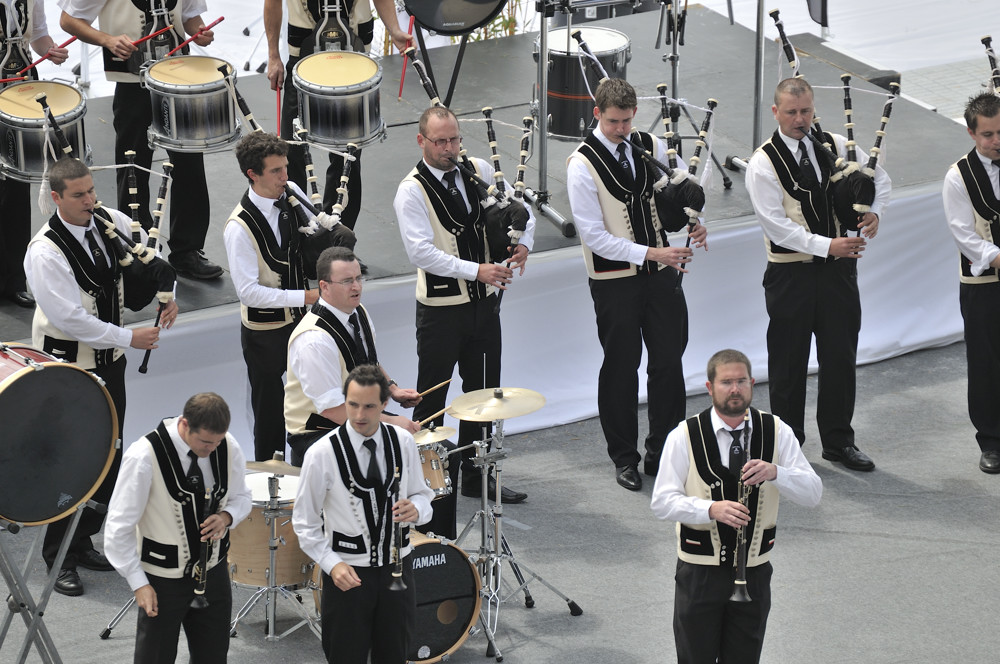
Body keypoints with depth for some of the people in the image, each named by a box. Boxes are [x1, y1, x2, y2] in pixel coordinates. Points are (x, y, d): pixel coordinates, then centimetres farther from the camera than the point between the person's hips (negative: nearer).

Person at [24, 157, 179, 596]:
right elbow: (71, 319, -26)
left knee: (108, 456, 13)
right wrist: (130, 338, -23)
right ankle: (59, 559, 7)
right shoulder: (44, 252, -23)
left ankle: (83, 541, 29)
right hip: (68, 365, -7)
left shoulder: (111, 221, -3)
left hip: (109, 359, 7)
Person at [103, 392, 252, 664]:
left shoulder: (228, 447, -9)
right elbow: (119, 527, -16)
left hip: (213, 572, 4)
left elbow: (241, 497, 10)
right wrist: (138, 583, -16)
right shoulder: (144, 457, -23)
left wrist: (226, 517, -14)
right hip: (162, 580, -4)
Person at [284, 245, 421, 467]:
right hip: (318, 433, -9)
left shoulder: (359, 312, 2)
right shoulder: (314, 340, -27)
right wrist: (389, 422, -23)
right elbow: (331, 408, -26)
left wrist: (392, 389, 2)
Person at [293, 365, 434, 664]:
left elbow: (422, 495, 9)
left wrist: (415, 508, -15)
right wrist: (332, 564, -19)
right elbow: (305, 523, -7)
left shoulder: (403, 442, -4)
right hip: (347, 573, -3)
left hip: (397, 567, 3)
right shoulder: (322, 454, -14)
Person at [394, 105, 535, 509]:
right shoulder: (412, 191, -14)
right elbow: (421, 252, -24)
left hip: (485, 301, 6)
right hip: (441, 309, -6)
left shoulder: (479, 171, 3)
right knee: (432, 399, 5)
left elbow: (519, 209, 13)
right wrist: (476, 270, -31)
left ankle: (475, 476, 27)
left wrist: (523, 242, -8)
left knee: (483, 392, 14)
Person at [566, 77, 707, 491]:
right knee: (620, 369, 5)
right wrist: (650, 253, -23)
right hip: (614, 281, -4)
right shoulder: (582, 165, -13)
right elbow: (594, 236, -16)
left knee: (669, 362, 6)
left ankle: (662, 454, 19)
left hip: (662, 272, 4)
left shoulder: (651, 147, 2)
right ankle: (624, 458, 20)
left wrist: (692, 223, -9)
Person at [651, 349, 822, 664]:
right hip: (699, 571, -2)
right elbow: (662, 501, -12)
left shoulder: (777, 432, -2)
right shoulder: (685, 437, -8)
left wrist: (775, 472, -27)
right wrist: (711, 509, -29)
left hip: (754, 570, 2)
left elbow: (813, 493, -7)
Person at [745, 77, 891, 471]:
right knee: (789, 361, 5)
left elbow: (880, 179, 16)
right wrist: (827, 245, -23)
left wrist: (874, 213, -5)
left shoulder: (836, 146, 4)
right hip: (790, 273, -4)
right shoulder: (763, 164, -10)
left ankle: (838, 441, 21)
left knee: (841, 356, 9)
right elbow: (777, 225, -16)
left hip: (839, 268, 4)